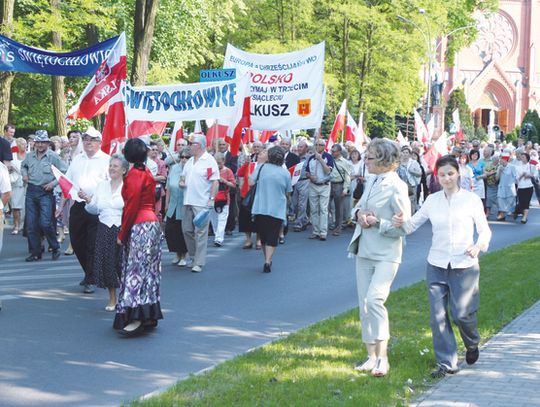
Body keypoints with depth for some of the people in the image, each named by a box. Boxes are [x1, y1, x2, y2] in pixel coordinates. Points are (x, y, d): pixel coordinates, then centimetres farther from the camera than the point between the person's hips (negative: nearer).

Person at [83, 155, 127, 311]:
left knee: (122, 262, -3)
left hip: (122, 230, -4)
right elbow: (95, 209, 13)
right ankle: (112, 298, 20)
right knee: (106, 263, 4)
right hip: (104, 229, 4)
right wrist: (88, 200, -4)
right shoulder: (102, 185, 12)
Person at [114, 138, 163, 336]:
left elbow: (131, 207, -15)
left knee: (136, 269, -12)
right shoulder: (147, 173, 14)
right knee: (147, 268, 11)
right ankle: (150, 315, 13)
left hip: (139, 226, -9)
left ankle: (137, 317, -18)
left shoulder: (134, 175, -12)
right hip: (152, 222, 9)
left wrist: (122, 234, -8)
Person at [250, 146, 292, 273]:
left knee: (263, 237, 16)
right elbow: (288, 192, 7)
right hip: (277, 210, -1)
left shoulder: (261, 167, -3)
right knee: (272, 238, 1)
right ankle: (268, 262, -12)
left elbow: (251, 182, -5)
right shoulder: (286, 173, -2)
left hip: (260, 209, 1)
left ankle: (267, 260, 25)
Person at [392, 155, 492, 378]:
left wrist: (479, 245, -20)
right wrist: (401, 222, -18)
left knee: (461, 313, -2)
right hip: (437, 265, 3)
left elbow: (484, 230, 1)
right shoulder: (432, 200, 5)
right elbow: (413, 224, 4)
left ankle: (472, 344, 31)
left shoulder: (471, 199, -2)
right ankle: (447, 363, 12)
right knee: (438, 315, 1)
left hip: (464, 265, -3)